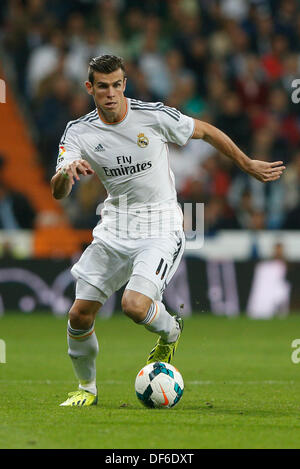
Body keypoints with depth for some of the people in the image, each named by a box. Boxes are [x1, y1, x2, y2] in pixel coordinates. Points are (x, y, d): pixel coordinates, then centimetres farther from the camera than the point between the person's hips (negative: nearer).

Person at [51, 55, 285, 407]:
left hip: (160, 229, -4)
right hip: (114, 229, 4)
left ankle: (170, 332, 11)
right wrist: (67, 171, -37)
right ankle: (86, 388, 22)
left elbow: (205, 132, 4)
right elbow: (58, 192, -13)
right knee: (80, 314, -3)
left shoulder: (154, 116, -11)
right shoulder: (79, 133, -4)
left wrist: (248, 165, 13)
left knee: (135, 305, -25)